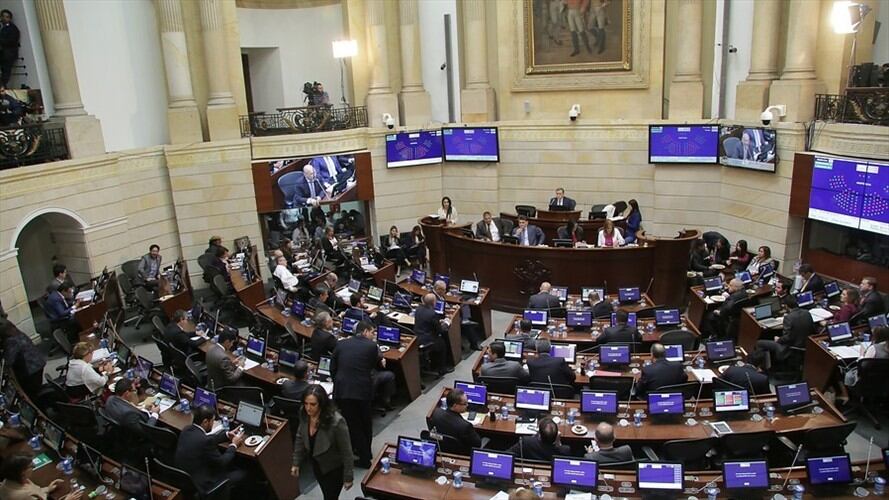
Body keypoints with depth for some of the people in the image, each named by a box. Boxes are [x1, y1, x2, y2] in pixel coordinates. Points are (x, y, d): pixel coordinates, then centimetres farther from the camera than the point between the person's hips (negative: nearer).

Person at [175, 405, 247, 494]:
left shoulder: (187, 430, -4)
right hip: (201, 484, -9)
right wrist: (234, 445, -2)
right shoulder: (204, 441, -30)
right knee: (243, 474, 7)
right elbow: (222, 462, -15)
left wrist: (227, 435, 14)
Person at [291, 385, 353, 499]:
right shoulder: (304, 414, -19)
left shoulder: (336, 421, -36)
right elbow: (300, 438, 1)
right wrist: (296, 463, 6)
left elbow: (346, 451, -24)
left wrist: (348, 477, -16)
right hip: (316, 465, 6)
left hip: (334, 468, -5)